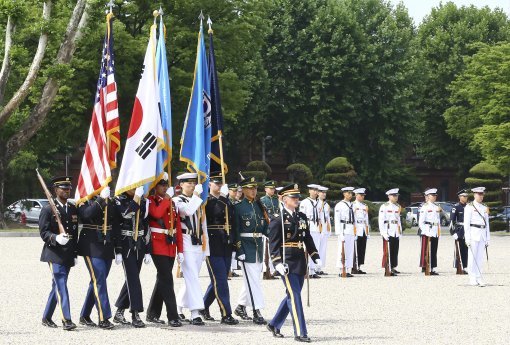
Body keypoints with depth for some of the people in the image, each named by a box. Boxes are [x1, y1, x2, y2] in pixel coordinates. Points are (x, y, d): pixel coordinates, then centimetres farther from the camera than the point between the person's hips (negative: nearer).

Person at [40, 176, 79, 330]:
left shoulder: (73, 209, 14)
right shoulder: (48, 210, -5)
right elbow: (43, 232, -9)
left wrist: (75, 254, 16)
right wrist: (56, 238, -29)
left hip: (68, 255, 6)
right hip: (54, 253, -6)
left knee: (57, 286, 12)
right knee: (61, 285, -13)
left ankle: (46, 317, 24)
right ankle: (66, 320, -17)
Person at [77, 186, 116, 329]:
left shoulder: (110, 203, 12)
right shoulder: (85, 201, -4)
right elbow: (87, 214, -26)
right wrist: (101, 199, -29)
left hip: (107, 247, 6)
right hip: (92, 248, -6)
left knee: (96, 281, 10)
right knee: (99, 280, -12)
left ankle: (85, 316, 21)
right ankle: (103, 318, -13)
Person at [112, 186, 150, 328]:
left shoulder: (143, 201, 11)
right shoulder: (118, 200, -3)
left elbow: (145, 226, 12)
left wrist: (147, 250, 11)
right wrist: (136, 197, -23)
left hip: (140, 245, 6)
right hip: (126, 245, -6)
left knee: (132, 279, 10)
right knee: (133, 278, -12)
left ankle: (119, 312, 22)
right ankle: (135, 315, -12)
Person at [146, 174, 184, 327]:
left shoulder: (172, 203, 15)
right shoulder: (150, 201, -4)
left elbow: (178, 226, 14)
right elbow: (157, 213, -27)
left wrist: (180, 250, 9)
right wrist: (167, 198, -16)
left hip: (171, 247, 7)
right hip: (158, 246, -7)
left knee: (162, 279, 11)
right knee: (167, 280, -12)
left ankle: (152, 314, 20)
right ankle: (173, 317, -14)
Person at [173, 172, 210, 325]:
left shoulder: (199, 203, 18)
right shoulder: (177, 201, -2)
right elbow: (188, 210, -25)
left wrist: (206, 249, 16)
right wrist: (196, 195, -16)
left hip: (199, 245, 7)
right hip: (186, 244, -7)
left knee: (191, 279, 11)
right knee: (192, 278, -13)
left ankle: (178, 308, 25)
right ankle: (195, 314, -16)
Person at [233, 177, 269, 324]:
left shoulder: (259, 205, 11)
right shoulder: (238, 207, -6)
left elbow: (265, 226, 16)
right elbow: (235, 230, -9)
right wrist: (239, 251, -14)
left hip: (258, 245, 6)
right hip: (246, 246, -6)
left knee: (252, 279, 14)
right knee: (252, 279, -8)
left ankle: (240, 306, 29)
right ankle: (257, 312, -8)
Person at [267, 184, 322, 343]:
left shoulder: (302, 217, 14)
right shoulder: (278, 218, -7)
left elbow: (308, 239, 19)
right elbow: (273, 242, -10)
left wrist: (316, 257, 11)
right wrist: (278, 263, -19)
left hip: (300, 262, 8)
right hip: (287, 263, -7)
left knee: (292, 296, 12)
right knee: (294, 295, -9)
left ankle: (274, 324, 27)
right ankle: (300, 332, -8)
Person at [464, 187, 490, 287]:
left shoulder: (485, 208, 16)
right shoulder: (469, 207, -2)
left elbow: (487, 224, 18)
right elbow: (466, 223, -7)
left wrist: (488, 239, 13)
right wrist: (468, 238, -13)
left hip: (483, 234, 5)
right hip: (473, 233, -5)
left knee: (480, 257, 4)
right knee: (472, 256, -5)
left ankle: (479, 278, 6)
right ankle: (472, 279, -1)